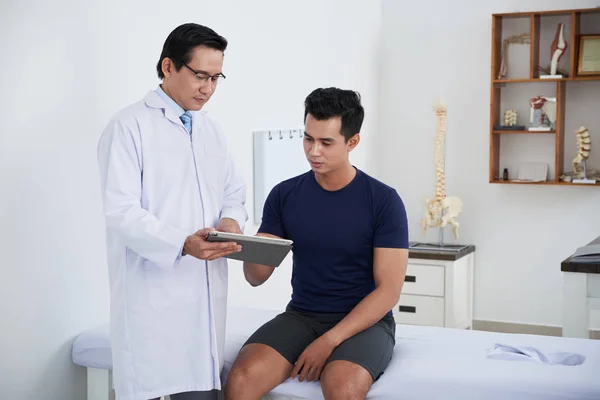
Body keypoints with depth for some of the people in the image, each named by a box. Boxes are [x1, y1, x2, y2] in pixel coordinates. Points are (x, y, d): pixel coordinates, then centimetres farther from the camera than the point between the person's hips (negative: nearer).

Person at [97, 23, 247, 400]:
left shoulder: (212, 129, 16)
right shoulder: (129, 125, -5)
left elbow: (234, 193, 21)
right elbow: (121, 211, -13)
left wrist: (231, 220, -3)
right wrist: (182, 244, -27)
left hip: (206, 290, 6)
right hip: (152, 294, -6)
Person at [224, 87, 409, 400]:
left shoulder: (383, 201, -7)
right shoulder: (284, 195, 3)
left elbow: (389, 290, -10)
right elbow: (257, 277, 3)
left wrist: (329, 341, -19)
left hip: (364, 322, -3)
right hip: (301, 316, 3)